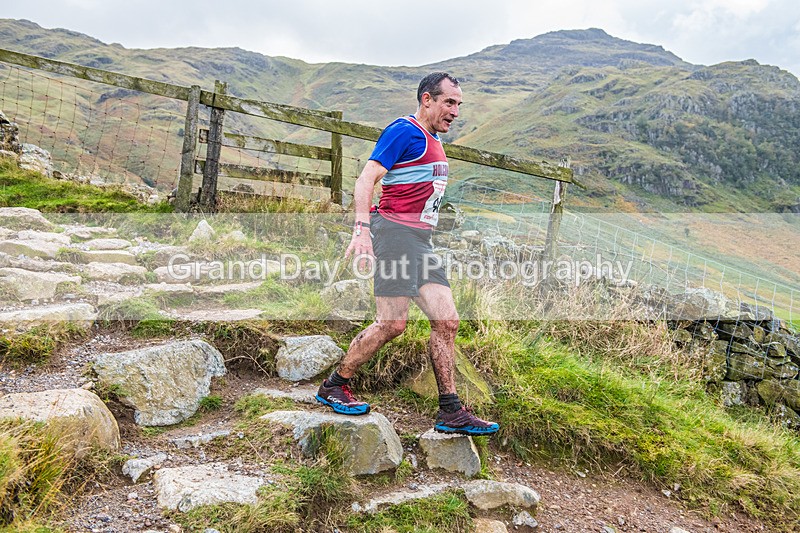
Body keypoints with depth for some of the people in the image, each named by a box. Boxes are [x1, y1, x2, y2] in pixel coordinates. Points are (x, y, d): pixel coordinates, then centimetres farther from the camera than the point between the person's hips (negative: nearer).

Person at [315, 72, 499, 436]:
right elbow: (366, 179, -16)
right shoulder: (404, 131, -6)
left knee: (447, 321, 2)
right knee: (392, 323, -10)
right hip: (395, 231, -9)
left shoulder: (433, 141, 23)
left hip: (421, 241, 9)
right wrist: (362, 229, -28)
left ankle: (451, 413, 8)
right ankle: (333, 386, 9)